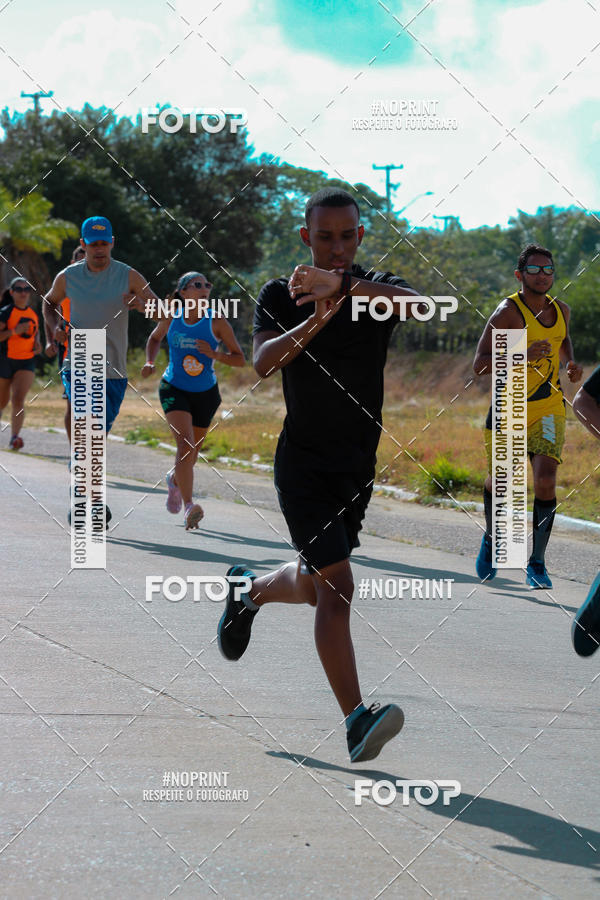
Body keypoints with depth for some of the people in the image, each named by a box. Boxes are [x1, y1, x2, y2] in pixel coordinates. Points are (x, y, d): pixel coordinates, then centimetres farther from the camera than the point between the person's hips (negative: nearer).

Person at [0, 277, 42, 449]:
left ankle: (14, 438, -24)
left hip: (26, 362, 2)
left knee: (18, 399, -17)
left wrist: (37, 343, 8)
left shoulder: (33, 313, 9)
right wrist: (14, 331, -29)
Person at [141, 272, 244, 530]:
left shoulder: (216, 322, -11)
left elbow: (240, 359, -7)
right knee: (185, 444, -22)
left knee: (191, 451, 16)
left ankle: (175, 480, 52)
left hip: (205, 393, 2)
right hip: (174, 389, -2)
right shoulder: (171, 318, -6)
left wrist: (215, 354, -24)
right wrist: (150, 362, -2)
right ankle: (188, 508, -28)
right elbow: (155, 338, 16)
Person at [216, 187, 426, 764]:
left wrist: (343, 286, -41)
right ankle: (356, 722, -19)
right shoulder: (280, 296, -2)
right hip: (302, 461, -4)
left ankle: (249, 590, 49)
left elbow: (414, 304, -25)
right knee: (336, 585, -16)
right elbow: (263, 362, -19)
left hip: (362, 462, 4)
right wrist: (316, 321, -35)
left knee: (315, 588, 16)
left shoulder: (376, 288, 1)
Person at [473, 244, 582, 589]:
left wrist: (571, 362, 7)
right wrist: (523, 355, -34)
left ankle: (537, 563, -6)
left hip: (548, 409, 3)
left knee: (545, 480, -15)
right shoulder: (508, 312, -14)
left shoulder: (561, 310, 4)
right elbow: (479, 364, -22)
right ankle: (492, 539, 38)